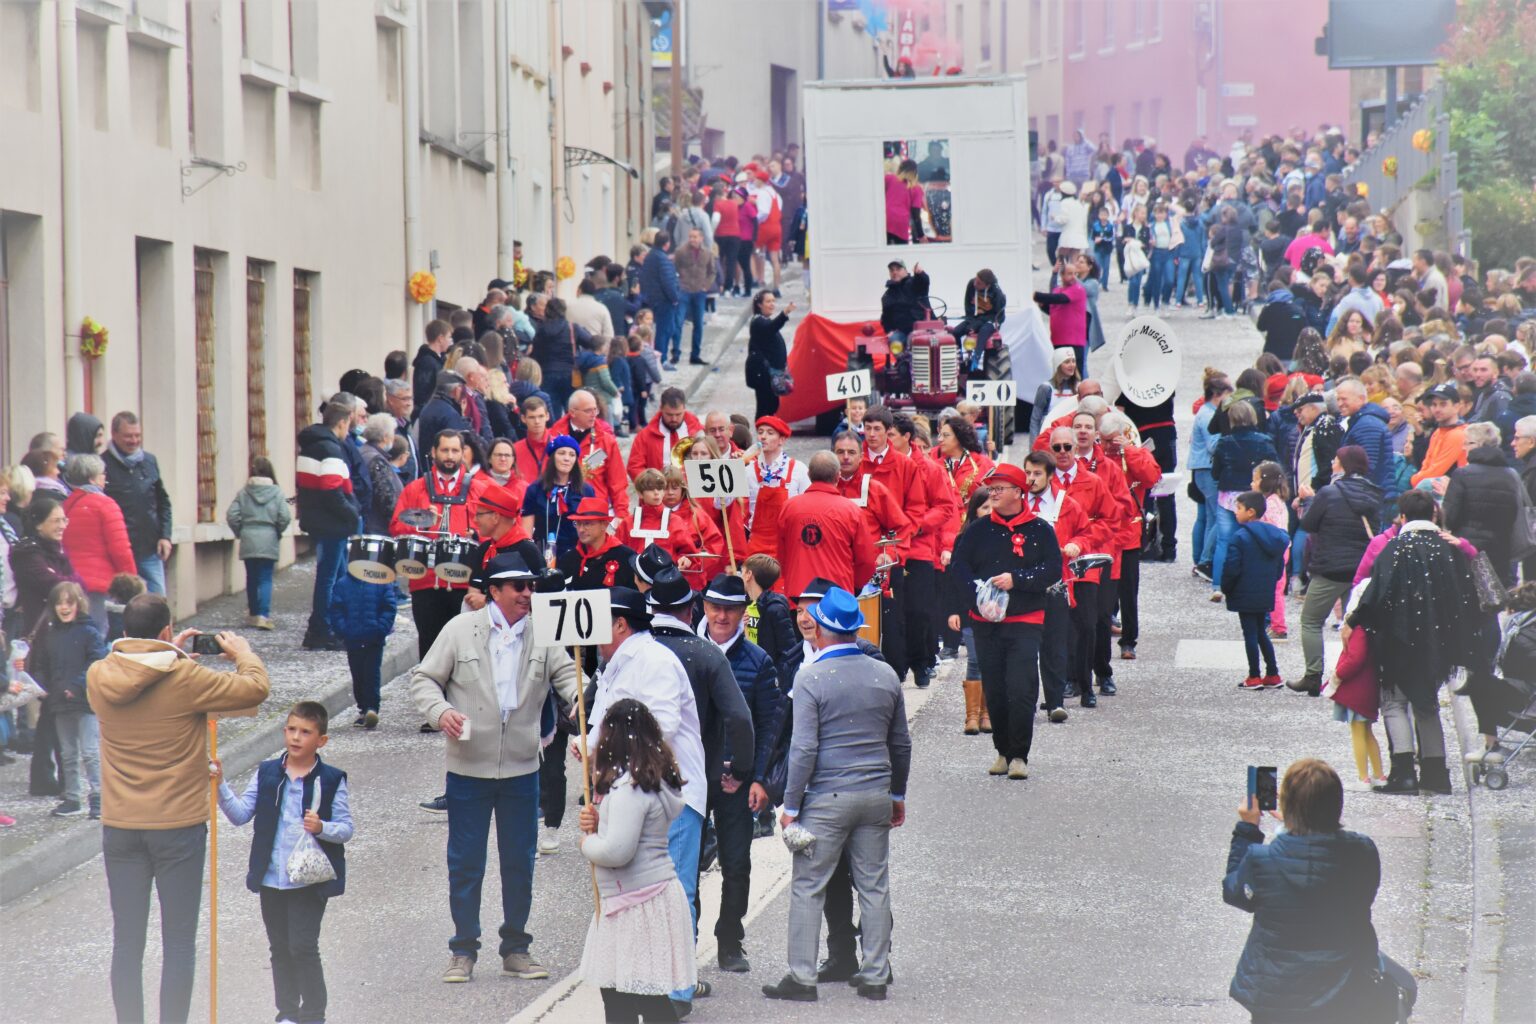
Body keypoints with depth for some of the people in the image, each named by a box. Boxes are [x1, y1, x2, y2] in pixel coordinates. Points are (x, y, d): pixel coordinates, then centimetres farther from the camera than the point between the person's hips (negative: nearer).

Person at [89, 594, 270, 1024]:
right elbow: (255, 689, -7)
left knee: (126, 941, 9)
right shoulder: (187, 680, -16)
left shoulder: (99, 678, -4)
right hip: (178, 827, -4)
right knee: (179, 942, 4)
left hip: (120, 828, 4)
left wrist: (171, 655, 22)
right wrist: (243, 654, 13)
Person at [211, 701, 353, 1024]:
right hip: (271, 878, 4)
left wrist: (322, 827, -24)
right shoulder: (267, 774, 4)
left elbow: (347, 828, -4)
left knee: (303, 946, -7)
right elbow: (241, 814, 1)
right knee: (280, 948, 12)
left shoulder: (332, 780, -5)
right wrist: (220, 787, -12)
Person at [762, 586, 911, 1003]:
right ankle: (875, 976, 14)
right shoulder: (885, 675, 5)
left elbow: (804, 749, -14)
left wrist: (791, 806, -8)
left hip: (827, 797, -5)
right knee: (874, 887, 10)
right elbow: (901, 744, 13)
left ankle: (802, 977, 2)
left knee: (808, 888, 3)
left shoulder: (811, 677, -11)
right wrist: (897, 795, 24)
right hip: (876, 795, 5)